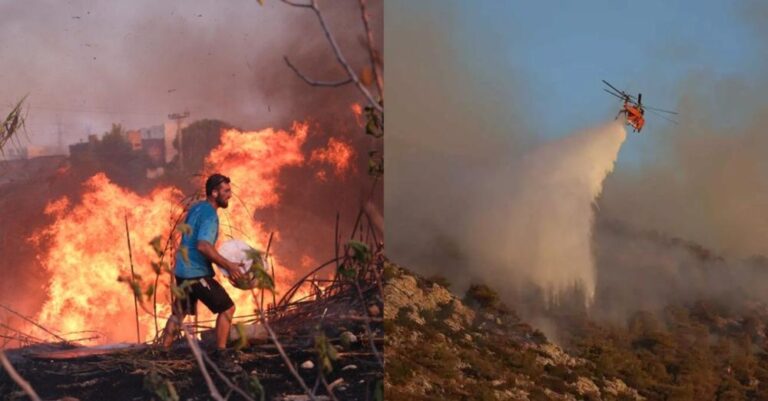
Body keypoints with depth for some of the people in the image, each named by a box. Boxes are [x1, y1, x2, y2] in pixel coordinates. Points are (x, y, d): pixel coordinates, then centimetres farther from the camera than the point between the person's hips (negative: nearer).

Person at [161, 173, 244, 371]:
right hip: (196, 273, -9)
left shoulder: (196, 208, 11)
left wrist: (219, 260, 22)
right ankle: (220, 354, 1)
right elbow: (203, 246, -31)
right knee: (227, 308, -3)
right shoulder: (209, 214, -18)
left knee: (180, 312, 21)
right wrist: (228, 265, -27)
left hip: (183, 270, 9)